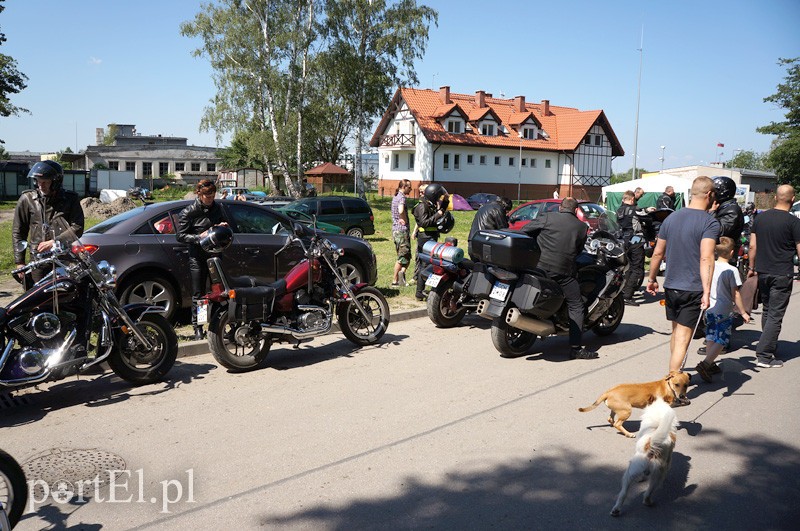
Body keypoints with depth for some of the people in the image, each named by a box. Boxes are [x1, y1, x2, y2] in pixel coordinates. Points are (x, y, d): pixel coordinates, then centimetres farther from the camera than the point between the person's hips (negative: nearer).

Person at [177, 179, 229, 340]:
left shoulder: (217, 208, 7)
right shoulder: (188, 212, -7)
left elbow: (225, 225, 22)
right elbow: (180, 235, -7)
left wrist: (224, 227, -2)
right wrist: (199, 237, -19)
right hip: (197, 258, -4)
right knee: (198, 295, 2)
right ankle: (198, 328, 12)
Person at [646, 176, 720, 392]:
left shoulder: (672, 218, 7)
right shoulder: (710, 223, -12)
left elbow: (658, 253, 11)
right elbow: (706, 258, -24)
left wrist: (652, 279, 22)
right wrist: (707, 291, -28)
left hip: (671, 286, 6)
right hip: (693, 290, -6)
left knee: (676, 332, 22)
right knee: (683, 338, -3)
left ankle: (674, 374, 35)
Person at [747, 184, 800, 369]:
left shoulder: (760, 218, 3)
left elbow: (752, 246, 7)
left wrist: (752, 268, 17)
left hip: (762, 272, 6)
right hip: (782, 274, -5)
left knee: (767, 310, 20)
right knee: (775, 315, -2)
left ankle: (770, 346, 31)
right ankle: (764, 355, -5)